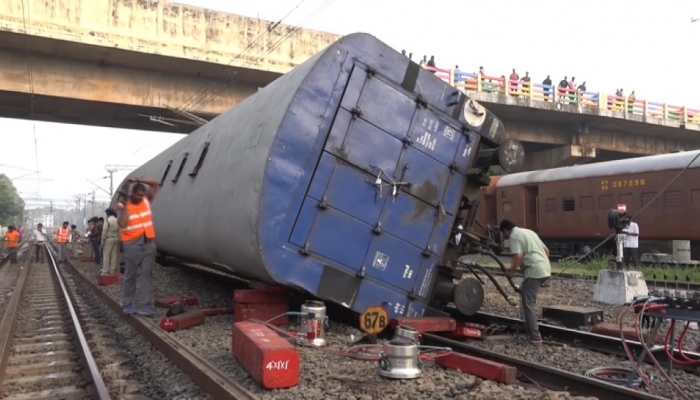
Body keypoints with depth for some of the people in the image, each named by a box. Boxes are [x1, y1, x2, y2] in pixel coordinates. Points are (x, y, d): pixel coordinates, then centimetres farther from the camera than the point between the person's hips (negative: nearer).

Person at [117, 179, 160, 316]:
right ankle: (128, 305, 18)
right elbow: (122, 224, -18)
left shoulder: (146, 200, 9)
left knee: (146, 275, 0)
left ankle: (143, 305, 0)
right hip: (132, 245, -3)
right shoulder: (122, 205, -3)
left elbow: (155, 186, 22)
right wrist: (124, 204, -19)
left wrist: (142, 182, 7)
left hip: (149, 243, 4)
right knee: (130, 275, 6)